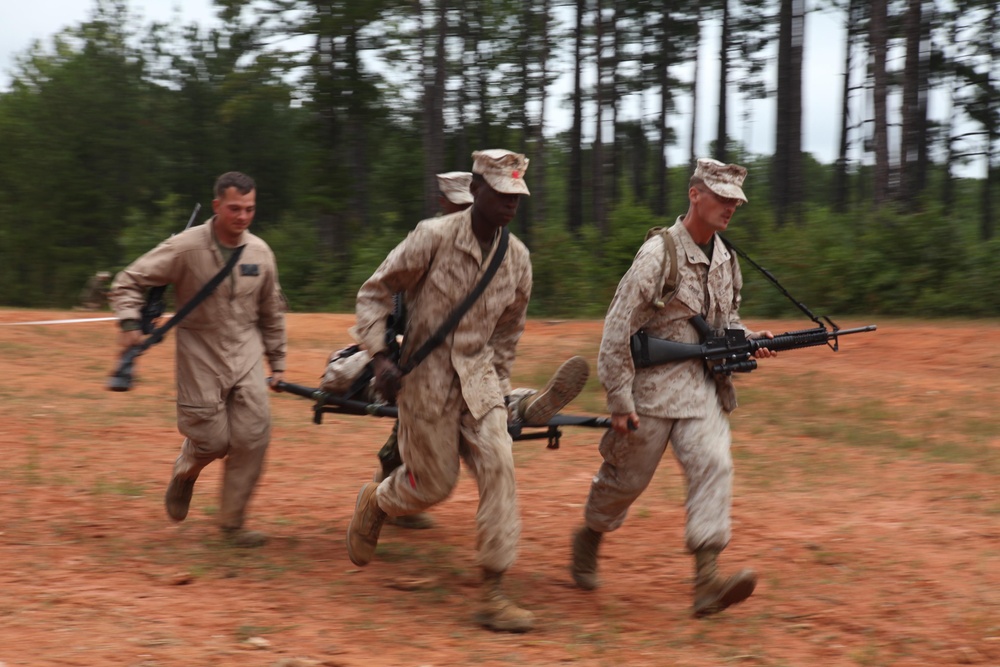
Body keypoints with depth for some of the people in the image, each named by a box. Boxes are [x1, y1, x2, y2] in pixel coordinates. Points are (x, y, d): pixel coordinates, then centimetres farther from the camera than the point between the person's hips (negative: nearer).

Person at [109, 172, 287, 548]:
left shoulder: (260, 253, 1)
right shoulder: (185, 248, -13)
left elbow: (271, 312, 15)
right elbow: (129, 282, -8)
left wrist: (277, 361, 18)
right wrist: (129, 323, -24)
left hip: (246, 356, 4)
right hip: (201, 358, -4)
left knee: (253, 439, -6)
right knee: (212, 440, -4)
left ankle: (232, 523, 8)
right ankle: (185, 473, 34)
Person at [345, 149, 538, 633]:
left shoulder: (517, 257, 1)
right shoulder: (434, 237, -14)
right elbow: (374, 292, -7)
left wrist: (497, 383, 18)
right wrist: (380, 356, -16)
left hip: (477, 375, 4)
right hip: (425, 374, -4)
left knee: (497, 467, -11)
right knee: (435, 482, 2)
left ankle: (493, 594, -7)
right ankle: (374, 502, 38)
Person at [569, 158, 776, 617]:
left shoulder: (726, 260, 8)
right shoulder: (658, 254, -15)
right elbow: (617, 330, -15)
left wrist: (748, 339, 2)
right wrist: (619, 401, -16)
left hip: (702, 388, 5)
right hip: (653, 385, -5)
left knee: (713, 466, -13)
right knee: (627, 477, 8)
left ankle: (706, 580, -19)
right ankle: (589, 537, 38)